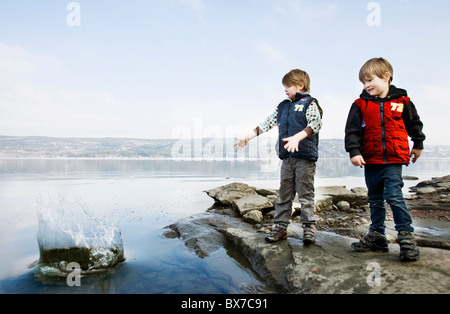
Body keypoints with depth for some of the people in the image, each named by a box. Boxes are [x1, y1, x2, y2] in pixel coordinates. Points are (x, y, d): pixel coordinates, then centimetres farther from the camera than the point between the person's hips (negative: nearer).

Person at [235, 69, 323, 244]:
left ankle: (309, 227, 9)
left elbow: (316, 123, -16)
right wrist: (248, 137, 13)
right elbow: (268, 123, 19)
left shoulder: (310, 103, 1)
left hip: (305, 155, -6)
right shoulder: (283, 106, 20)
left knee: (305, 193, -2)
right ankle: (280, 227, 14)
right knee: (284, 193, 7)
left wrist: (297, 137, -32)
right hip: (287, 157, 6)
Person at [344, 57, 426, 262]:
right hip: (371, 160, 2)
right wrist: (354, 152, -15)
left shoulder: (402, 101, 3)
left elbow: (414, 124, 18)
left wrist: (418, 145, 26)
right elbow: (352, 131, -4)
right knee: (375, 198, 11)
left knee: (394, 195, -12)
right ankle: (377, 236, 22)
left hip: (394, 159, -2)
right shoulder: (360, 105, 1)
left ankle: (406, 236, 3)